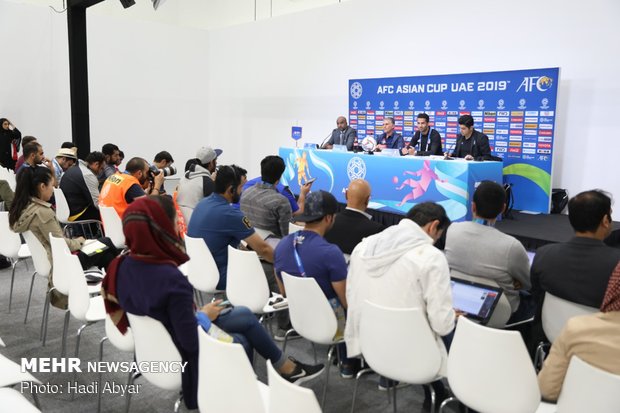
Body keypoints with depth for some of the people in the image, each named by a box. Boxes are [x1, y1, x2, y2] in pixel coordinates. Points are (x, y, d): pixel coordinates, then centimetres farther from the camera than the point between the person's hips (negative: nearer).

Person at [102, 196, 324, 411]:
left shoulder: (122, 265, -12)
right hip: (181, 355, -7)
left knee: (245, 315, 17)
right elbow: (191, 342, -28)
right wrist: (204, 315, -9)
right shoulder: (171, 279, -37)